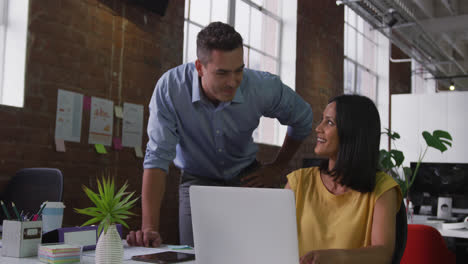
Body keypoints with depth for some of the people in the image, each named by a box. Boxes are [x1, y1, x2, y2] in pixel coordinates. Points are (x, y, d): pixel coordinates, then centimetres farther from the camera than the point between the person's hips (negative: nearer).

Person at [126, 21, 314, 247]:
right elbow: (157, 158, -28)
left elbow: (302, 120, -1)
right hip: (197, 180, -1)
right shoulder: (170, 87, -27)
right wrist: (149, 228, -35)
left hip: (245, 177, 1)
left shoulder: (264, 88, -22)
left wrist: (276, 168, 3)